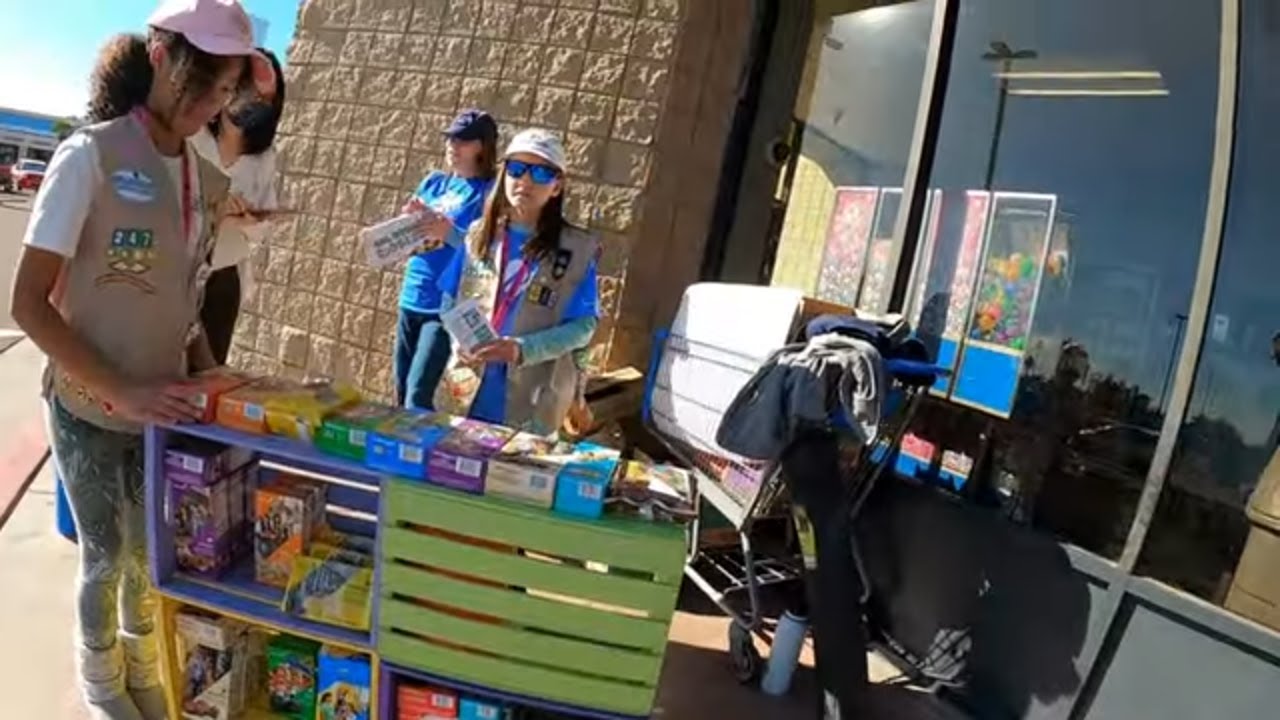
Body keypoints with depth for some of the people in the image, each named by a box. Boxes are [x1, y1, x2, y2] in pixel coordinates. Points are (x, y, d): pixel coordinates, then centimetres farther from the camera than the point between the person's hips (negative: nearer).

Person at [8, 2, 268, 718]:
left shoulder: (211, 181, 0)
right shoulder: (90, 156, -17)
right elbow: (30, 302, -16)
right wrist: (120, 391, -22)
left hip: (165, 410, 4)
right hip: (90, 411, -4)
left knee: (153, 552, 18)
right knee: (108, 557, 12)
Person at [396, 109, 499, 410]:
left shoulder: (489, 191, -6)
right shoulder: (433, 182, 12)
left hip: (447, 306, -6)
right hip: (411, 300, 6)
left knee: (418, 394, -11)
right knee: (401, 392, 13)